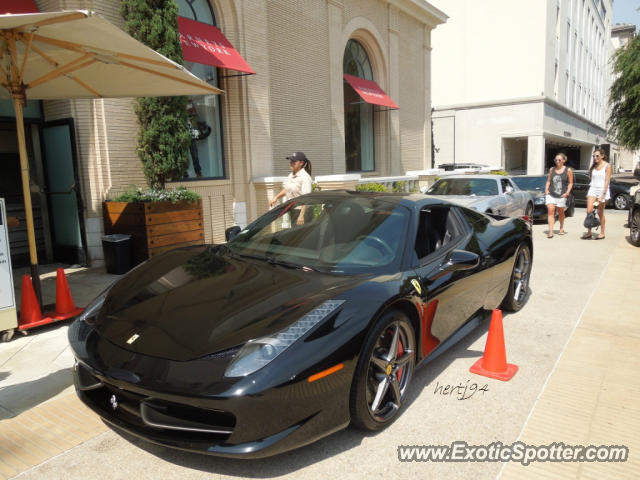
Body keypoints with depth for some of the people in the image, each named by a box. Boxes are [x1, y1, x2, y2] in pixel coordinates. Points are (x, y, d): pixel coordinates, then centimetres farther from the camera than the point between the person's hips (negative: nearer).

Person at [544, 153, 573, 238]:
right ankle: (550, 231, -16)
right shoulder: (552, 169, 9)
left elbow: (570, 183, 2)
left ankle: (561, 228, 35)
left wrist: (567, 192, -10)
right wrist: (546, 189, 1)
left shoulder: (568, 170, 1)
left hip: (562, 195, -1)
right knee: (550, 211, -13)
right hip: (551, 194, 1)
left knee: (561, 212, 12)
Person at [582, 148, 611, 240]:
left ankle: (602, 233, 14)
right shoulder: (593, 166, 11)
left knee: (600, 213, 2)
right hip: (592, 189, 4)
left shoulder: (607, 166, -4)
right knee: (589, 211, -10)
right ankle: (589, 232, -5)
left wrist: (603, 195, -16)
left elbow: (607, 181, -9)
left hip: (602, 190, -4)